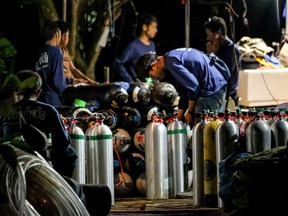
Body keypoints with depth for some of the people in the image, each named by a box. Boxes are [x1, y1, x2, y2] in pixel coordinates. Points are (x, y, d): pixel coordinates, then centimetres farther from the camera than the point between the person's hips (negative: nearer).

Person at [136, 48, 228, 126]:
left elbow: (193, 85, -18)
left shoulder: (171, 62, -14)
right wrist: (178, 120, 22)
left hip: (211, 90, -10)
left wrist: (190, 112, -5)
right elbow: (184, 94, 22)